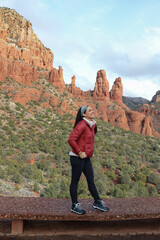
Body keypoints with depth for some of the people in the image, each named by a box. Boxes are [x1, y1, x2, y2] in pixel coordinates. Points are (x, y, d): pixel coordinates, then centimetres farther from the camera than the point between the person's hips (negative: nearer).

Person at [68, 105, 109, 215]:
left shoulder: (91, 125, 12)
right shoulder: (81, 125, -16)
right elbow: (71, 140, -24)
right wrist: (79, 152, -19)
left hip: (86, 158, 8)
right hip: (77, 158, -8)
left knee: (91, 180, 15)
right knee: (75, 181, 5)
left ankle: (97, 202, 27)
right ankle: (75, 205, 18)